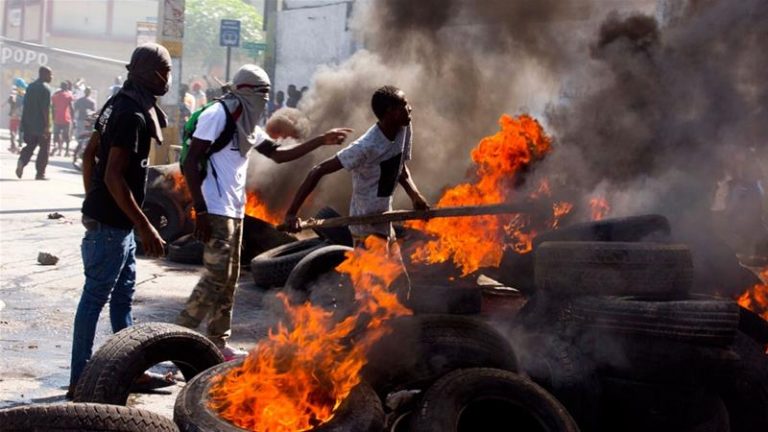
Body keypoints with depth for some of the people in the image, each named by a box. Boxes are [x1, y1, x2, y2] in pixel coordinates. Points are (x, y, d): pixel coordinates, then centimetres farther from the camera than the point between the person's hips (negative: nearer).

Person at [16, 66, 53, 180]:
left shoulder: (30, 87, 12)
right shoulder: (45, 89, -12)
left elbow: (25, 105, 15)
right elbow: (45, 109, -18)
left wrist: (24, 123, 20)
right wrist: (47, 125, -17)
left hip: (29, 123, 7)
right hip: (41, 124, -7)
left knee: (30, 145, 15)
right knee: (44, 148, 3)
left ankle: (22, 161, -11)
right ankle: (40, 173, 4)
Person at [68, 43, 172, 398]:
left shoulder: (119, 104, 9)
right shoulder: (133, 115, -21)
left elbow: (89, 154, 16)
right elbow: (114, 176, -25)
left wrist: (93, 202, 21)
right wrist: (145, 227, -24)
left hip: (109, 217, 10)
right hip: (112, 222, -10)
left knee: (123, 294, 16)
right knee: (95, 297, -3)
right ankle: (80, 379, 5)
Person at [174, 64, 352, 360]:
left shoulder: (247, 124, 15)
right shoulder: (217, 115, -13)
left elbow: (278, 154, 21)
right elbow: (190, 163, -17)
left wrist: (321, 141, 15)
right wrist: (200, 211, -22)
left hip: (235, 211, 10)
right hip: (215, 211, -10)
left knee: (229, 279, 11)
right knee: (216, 277, -13)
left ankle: (218, 344, 19)